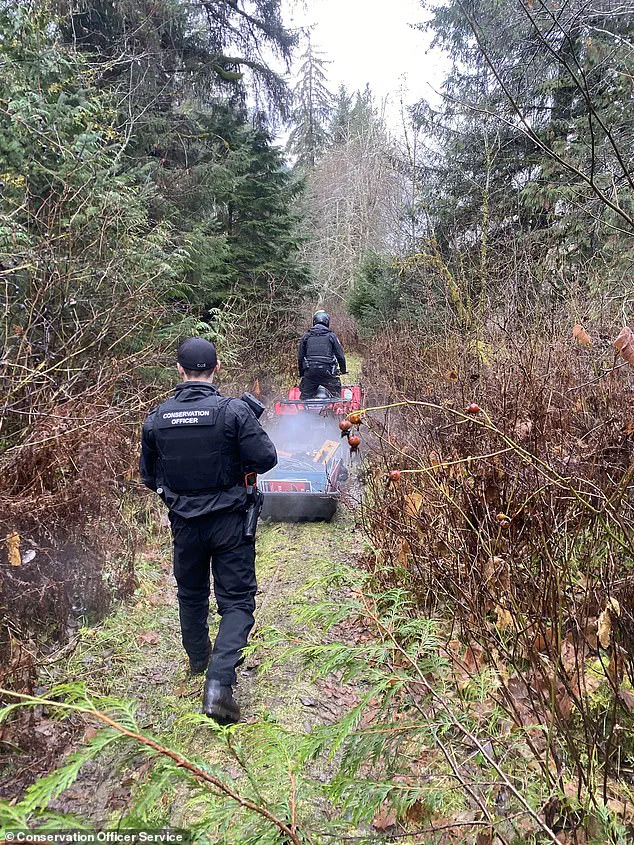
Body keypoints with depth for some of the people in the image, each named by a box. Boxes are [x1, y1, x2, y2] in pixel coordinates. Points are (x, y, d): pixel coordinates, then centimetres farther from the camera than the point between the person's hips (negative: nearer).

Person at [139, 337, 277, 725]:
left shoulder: (158, 417, -5)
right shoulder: (234, 410, -17)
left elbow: (148, 473, 6)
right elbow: (265, 458, -17)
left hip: (184, 522, 4)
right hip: (230, 521, -4)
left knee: (191, 594, 24)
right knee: (237, 599, 6)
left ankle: (199, 659, 46)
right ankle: (219, 682, -8)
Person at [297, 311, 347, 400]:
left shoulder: (306, 336, 12)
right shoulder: (331, 335, 6)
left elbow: (300, 356, 14)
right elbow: (340, 355, 5)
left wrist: (301, 372, 24)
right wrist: (343, 370, 19)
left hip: (310, 371, 2)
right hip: (327, 371, -2)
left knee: (305, 398, 7)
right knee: (336, 396, 6)